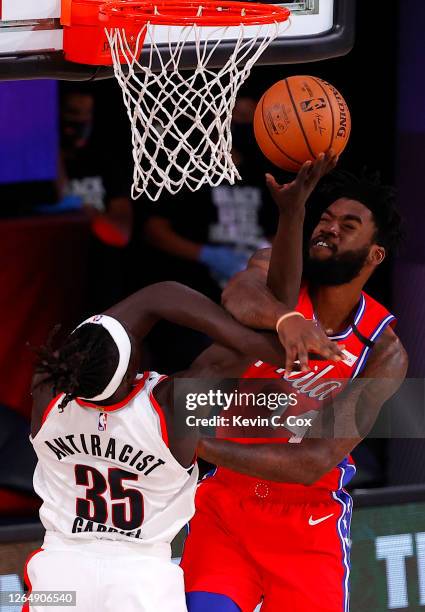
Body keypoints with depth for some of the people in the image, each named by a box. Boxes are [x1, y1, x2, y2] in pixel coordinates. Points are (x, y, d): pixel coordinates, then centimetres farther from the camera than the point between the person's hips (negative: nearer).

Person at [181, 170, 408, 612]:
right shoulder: (276, 269, -6)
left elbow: (314, 463, -21)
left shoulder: (384, 354, -11)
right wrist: (285, 319, -56)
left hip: (309, 531, 0)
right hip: (224, 508, 0)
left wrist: (201, 446, -29)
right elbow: (239, 296, -33)